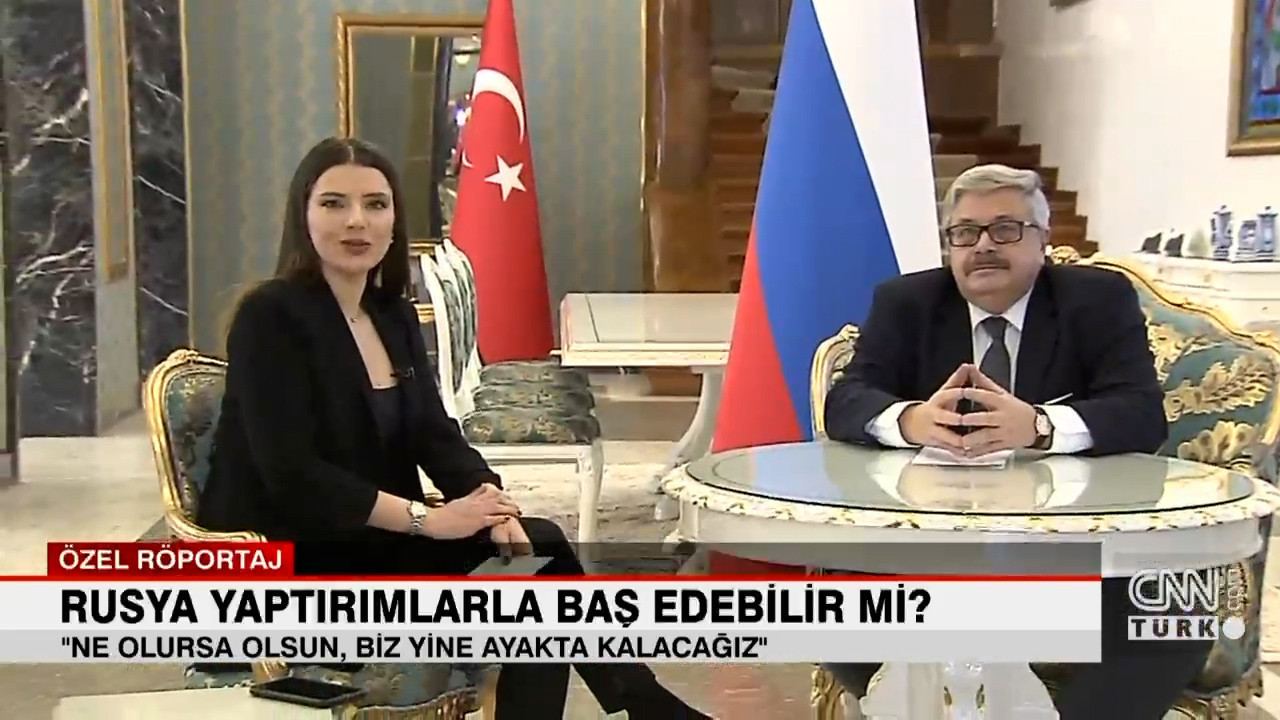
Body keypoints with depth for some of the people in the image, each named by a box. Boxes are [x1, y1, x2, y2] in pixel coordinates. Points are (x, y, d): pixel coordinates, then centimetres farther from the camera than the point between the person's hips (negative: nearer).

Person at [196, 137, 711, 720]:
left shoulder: (394, 315, 8)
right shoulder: (269, 316, -14)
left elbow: (436, 435, 2)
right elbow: (292, 475, -22)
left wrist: (487, 496, -19)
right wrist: (427, 518, -23)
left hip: (375, 542, 7)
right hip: (285, 563, -7)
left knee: (538, 546, -16)